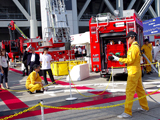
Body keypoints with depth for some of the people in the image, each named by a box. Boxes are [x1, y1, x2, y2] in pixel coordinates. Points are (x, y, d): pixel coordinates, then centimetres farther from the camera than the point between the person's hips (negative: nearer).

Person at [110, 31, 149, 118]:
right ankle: (145, 107, 29)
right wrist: (119, 58, 8)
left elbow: (130, 60, -20)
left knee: (129, 91, -10)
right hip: (137, 71, 10)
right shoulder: (136, 46, 17)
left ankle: (127, 112, -9)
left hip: (133, 72, -10)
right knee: (139, 89, 18)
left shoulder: (134, 47, -15)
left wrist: (118, 59, -17)